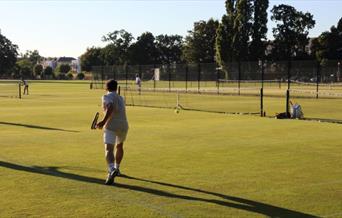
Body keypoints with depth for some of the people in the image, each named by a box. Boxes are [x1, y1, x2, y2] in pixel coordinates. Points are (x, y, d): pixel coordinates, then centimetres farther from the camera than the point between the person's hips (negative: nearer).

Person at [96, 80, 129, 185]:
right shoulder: (121, 98, 20)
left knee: (108, 149, -16)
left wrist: (104, 121, -29)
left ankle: (112, 170, -40)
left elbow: (111, 108, -20)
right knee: (119, 146, 29)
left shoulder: (106, 97, 0)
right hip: (123, 125, 6)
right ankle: (116, 168, 37)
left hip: (111, 126, -6)